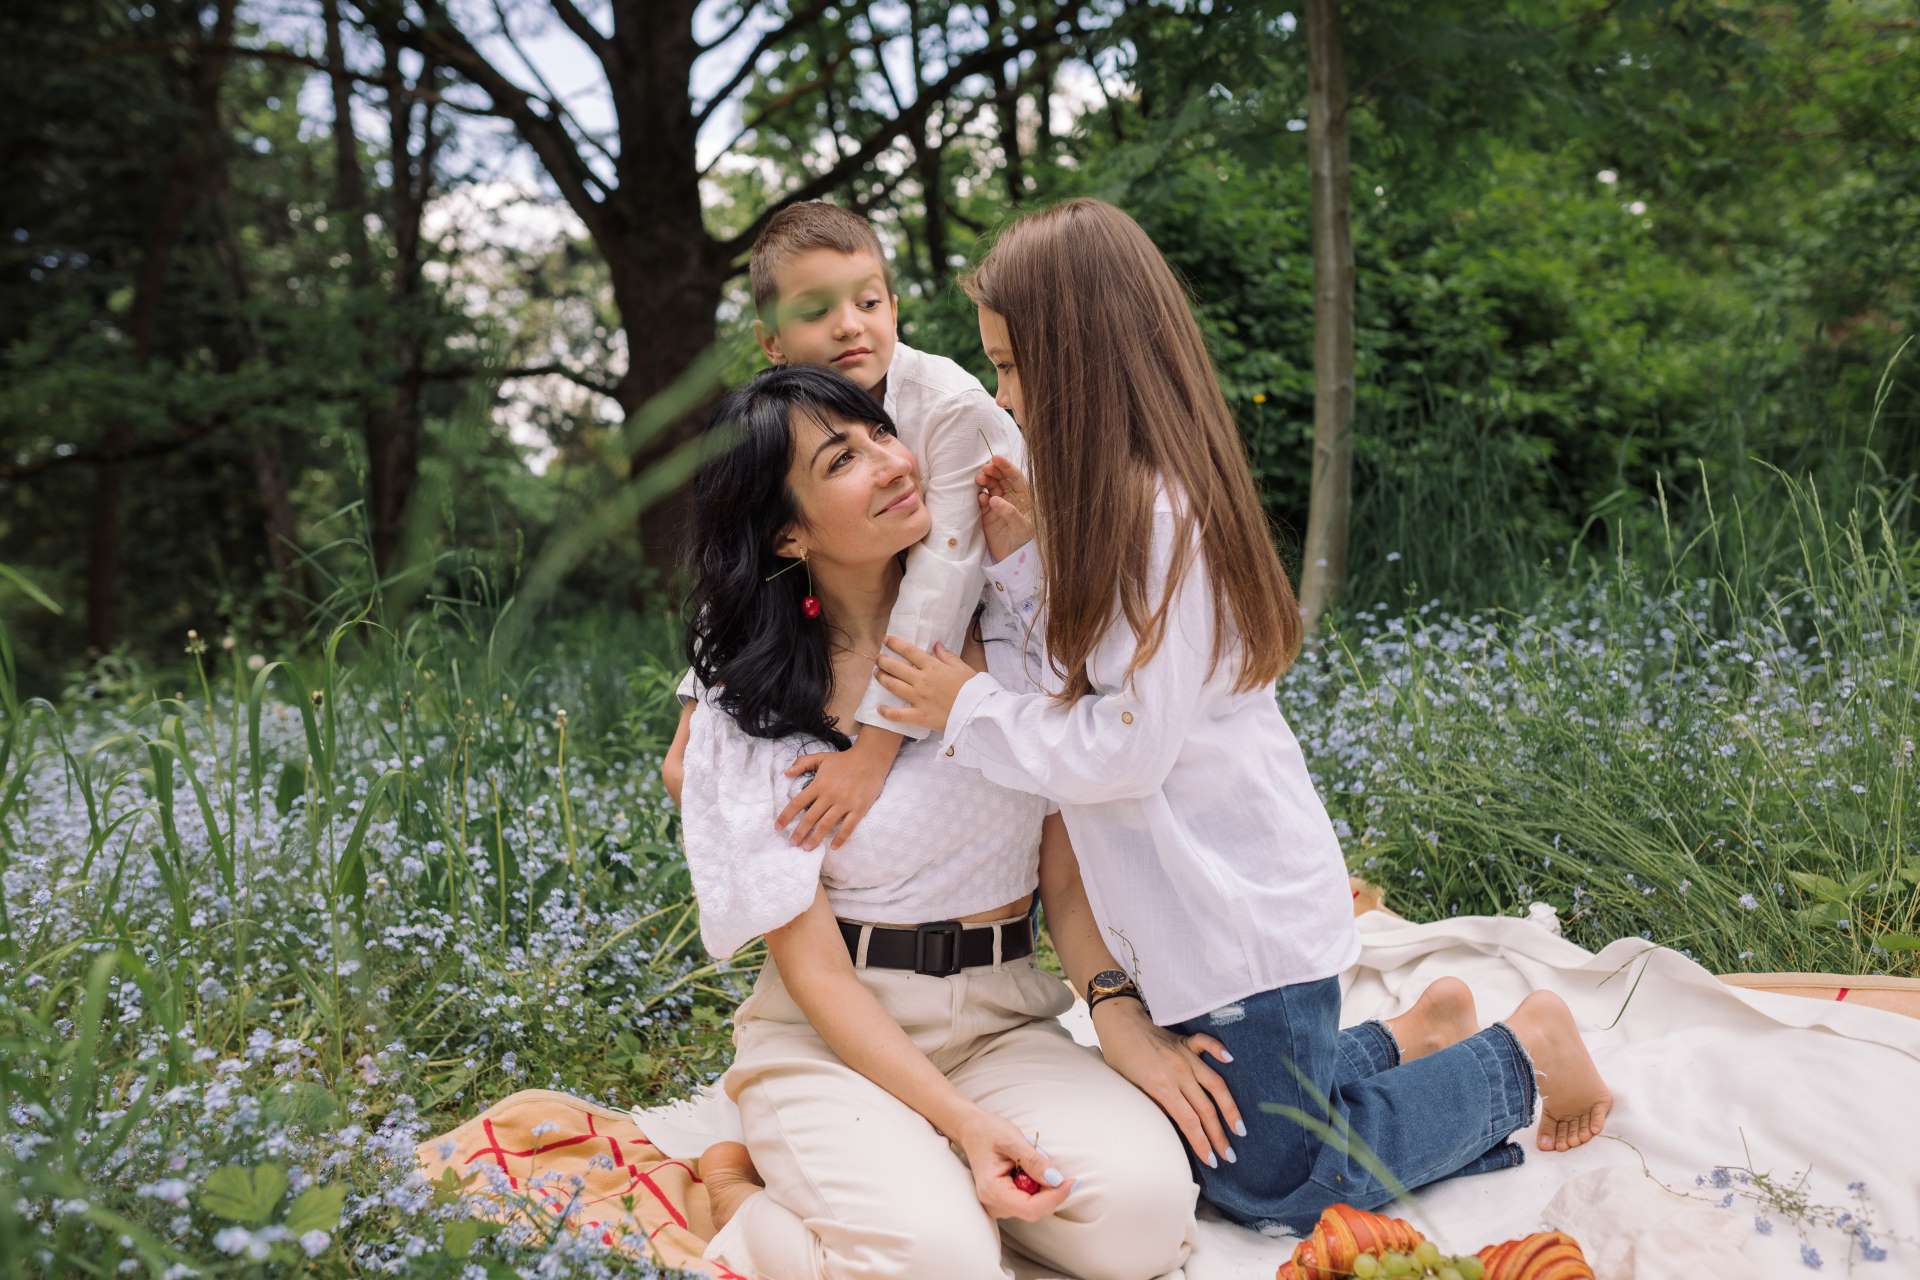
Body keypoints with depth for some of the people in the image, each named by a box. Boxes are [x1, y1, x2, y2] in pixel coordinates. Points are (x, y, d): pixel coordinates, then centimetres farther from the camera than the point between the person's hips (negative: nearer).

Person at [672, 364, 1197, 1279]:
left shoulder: (1004, 618, 1)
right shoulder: (752, 706, -6)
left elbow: (1069, 854, 0)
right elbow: (815, 970, -8)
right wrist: (962, 1118, -20)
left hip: (1005, 1019, 3)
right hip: (835, 1033, -3)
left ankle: (919, 1171, 3)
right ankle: (743, 1195, 1)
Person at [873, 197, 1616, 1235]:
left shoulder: (1160, 516, -24)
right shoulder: (1125, 504, 6)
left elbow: (1125, 749, -25)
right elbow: (1082, 679, 7)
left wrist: (967, 710, -13)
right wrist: (1021, 559, -1)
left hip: (1244, 912, -9)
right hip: (1186, 913, 9)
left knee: (1274, 1187, 6)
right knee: (1199, 1145, 21)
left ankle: (1518, 1054, 17)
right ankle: (1423, 1040, 29)